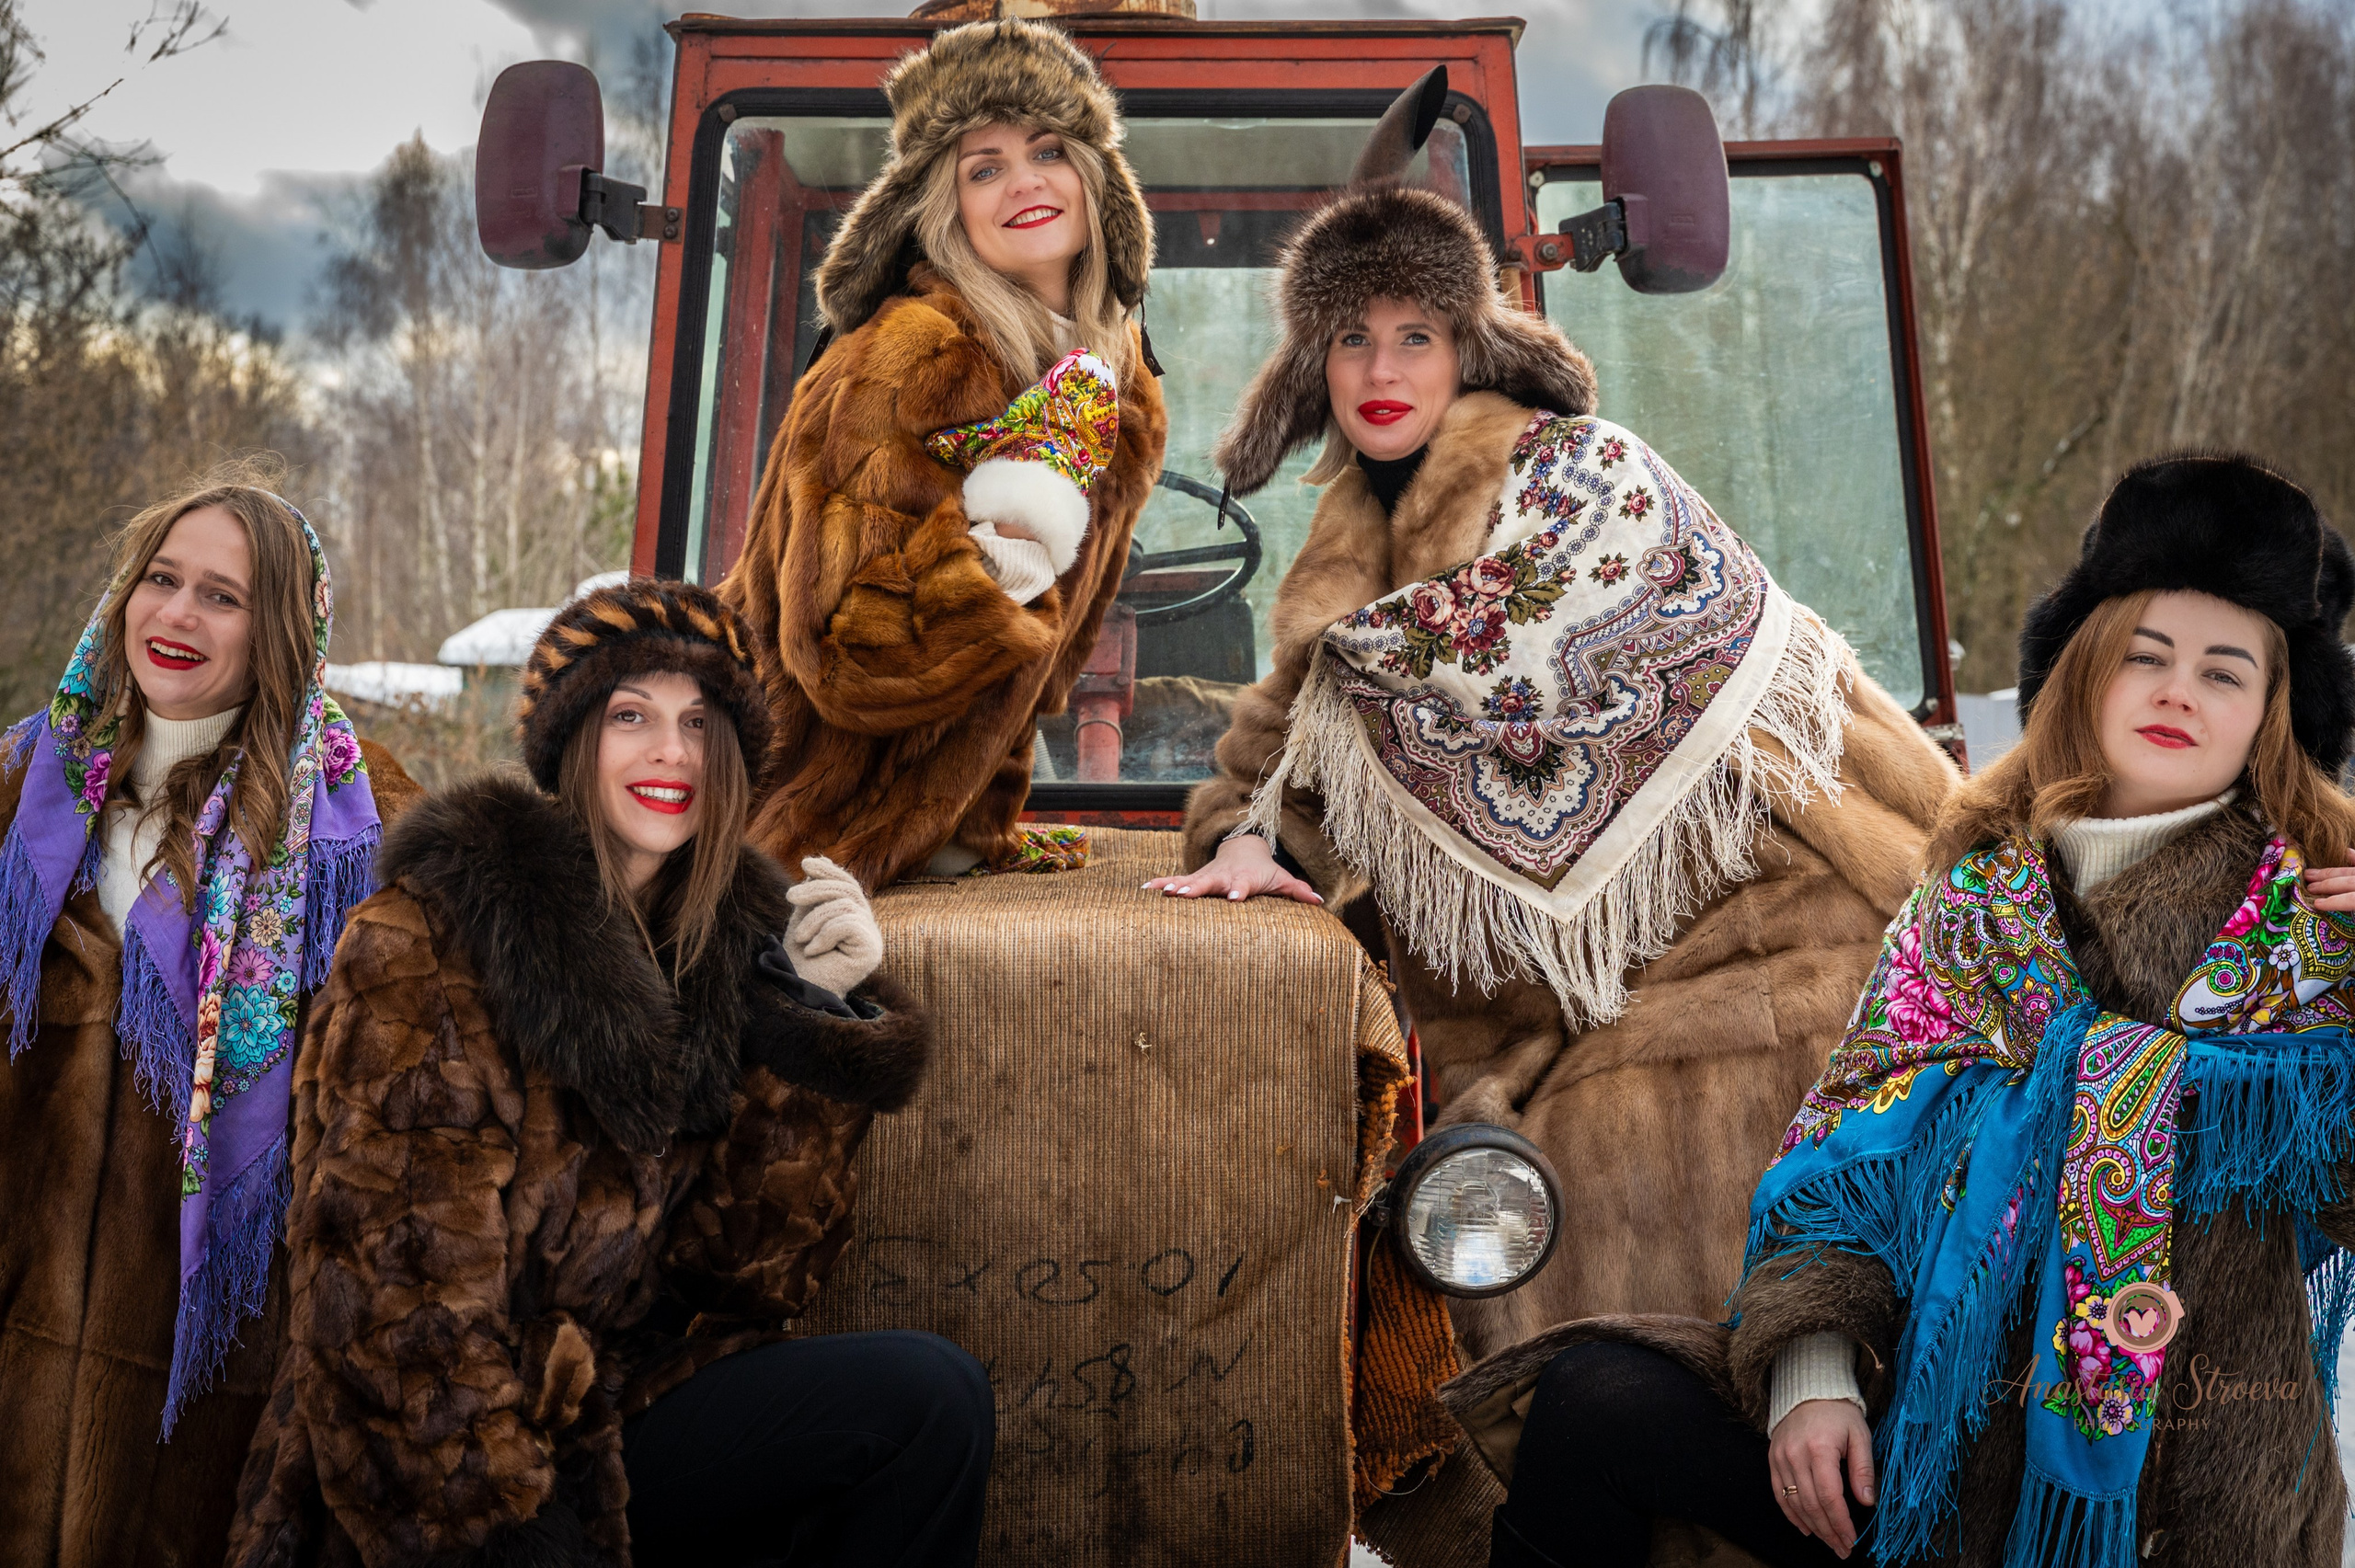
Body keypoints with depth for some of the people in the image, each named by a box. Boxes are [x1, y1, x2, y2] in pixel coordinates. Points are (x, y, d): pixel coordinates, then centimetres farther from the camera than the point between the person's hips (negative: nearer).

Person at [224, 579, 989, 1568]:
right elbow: (396, 1308, -13)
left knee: (937, 1397, -21)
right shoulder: (426, 939, -10)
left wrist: (826, 1013, -8)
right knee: (930, 1400, -20)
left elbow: (753, 1271, 0)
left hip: (640, 1399, 6)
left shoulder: (735, 936, 6)